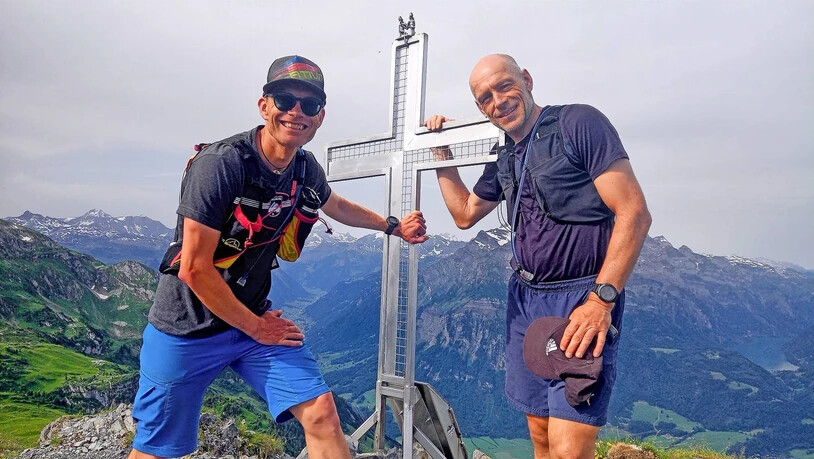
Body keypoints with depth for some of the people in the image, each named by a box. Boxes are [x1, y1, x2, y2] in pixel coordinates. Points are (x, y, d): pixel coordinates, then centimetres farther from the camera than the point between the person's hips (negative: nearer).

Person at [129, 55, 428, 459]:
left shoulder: (306, 169, -3)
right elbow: (194, 269, -21)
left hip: (255, 316, 5)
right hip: (188, 327, -5)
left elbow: (335, 205, 22)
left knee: (321, 412, -7)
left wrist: (394, 226, 24)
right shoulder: (220, 163, -23)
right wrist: (256, 327, -11)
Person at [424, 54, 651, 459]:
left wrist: (601, 300, -21)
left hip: (583, 301, -6)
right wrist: (442, 154, 17)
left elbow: (634, 214, -14)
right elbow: (464, 214, 25)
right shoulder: (503, 158, 13)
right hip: (525, 299, 7)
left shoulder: (578, 122, -9)